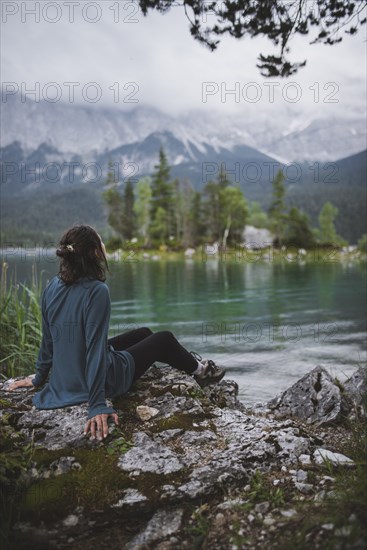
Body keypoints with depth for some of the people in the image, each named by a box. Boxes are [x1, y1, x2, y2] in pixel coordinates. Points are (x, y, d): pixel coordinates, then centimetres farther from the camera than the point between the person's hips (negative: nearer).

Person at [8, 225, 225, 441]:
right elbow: (95, 348, -29)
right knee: (164, 339, 14)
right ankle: (199, 370, 40)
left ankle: (189, 360, 51)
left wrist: (40, 377, 15)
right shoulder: (97, 291, -27)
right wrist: (98, 406, -26)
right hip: (107, 380, -7)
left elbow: (48, 339, 2)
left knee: (144, 333, 27)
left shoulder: (53, 287, -5)